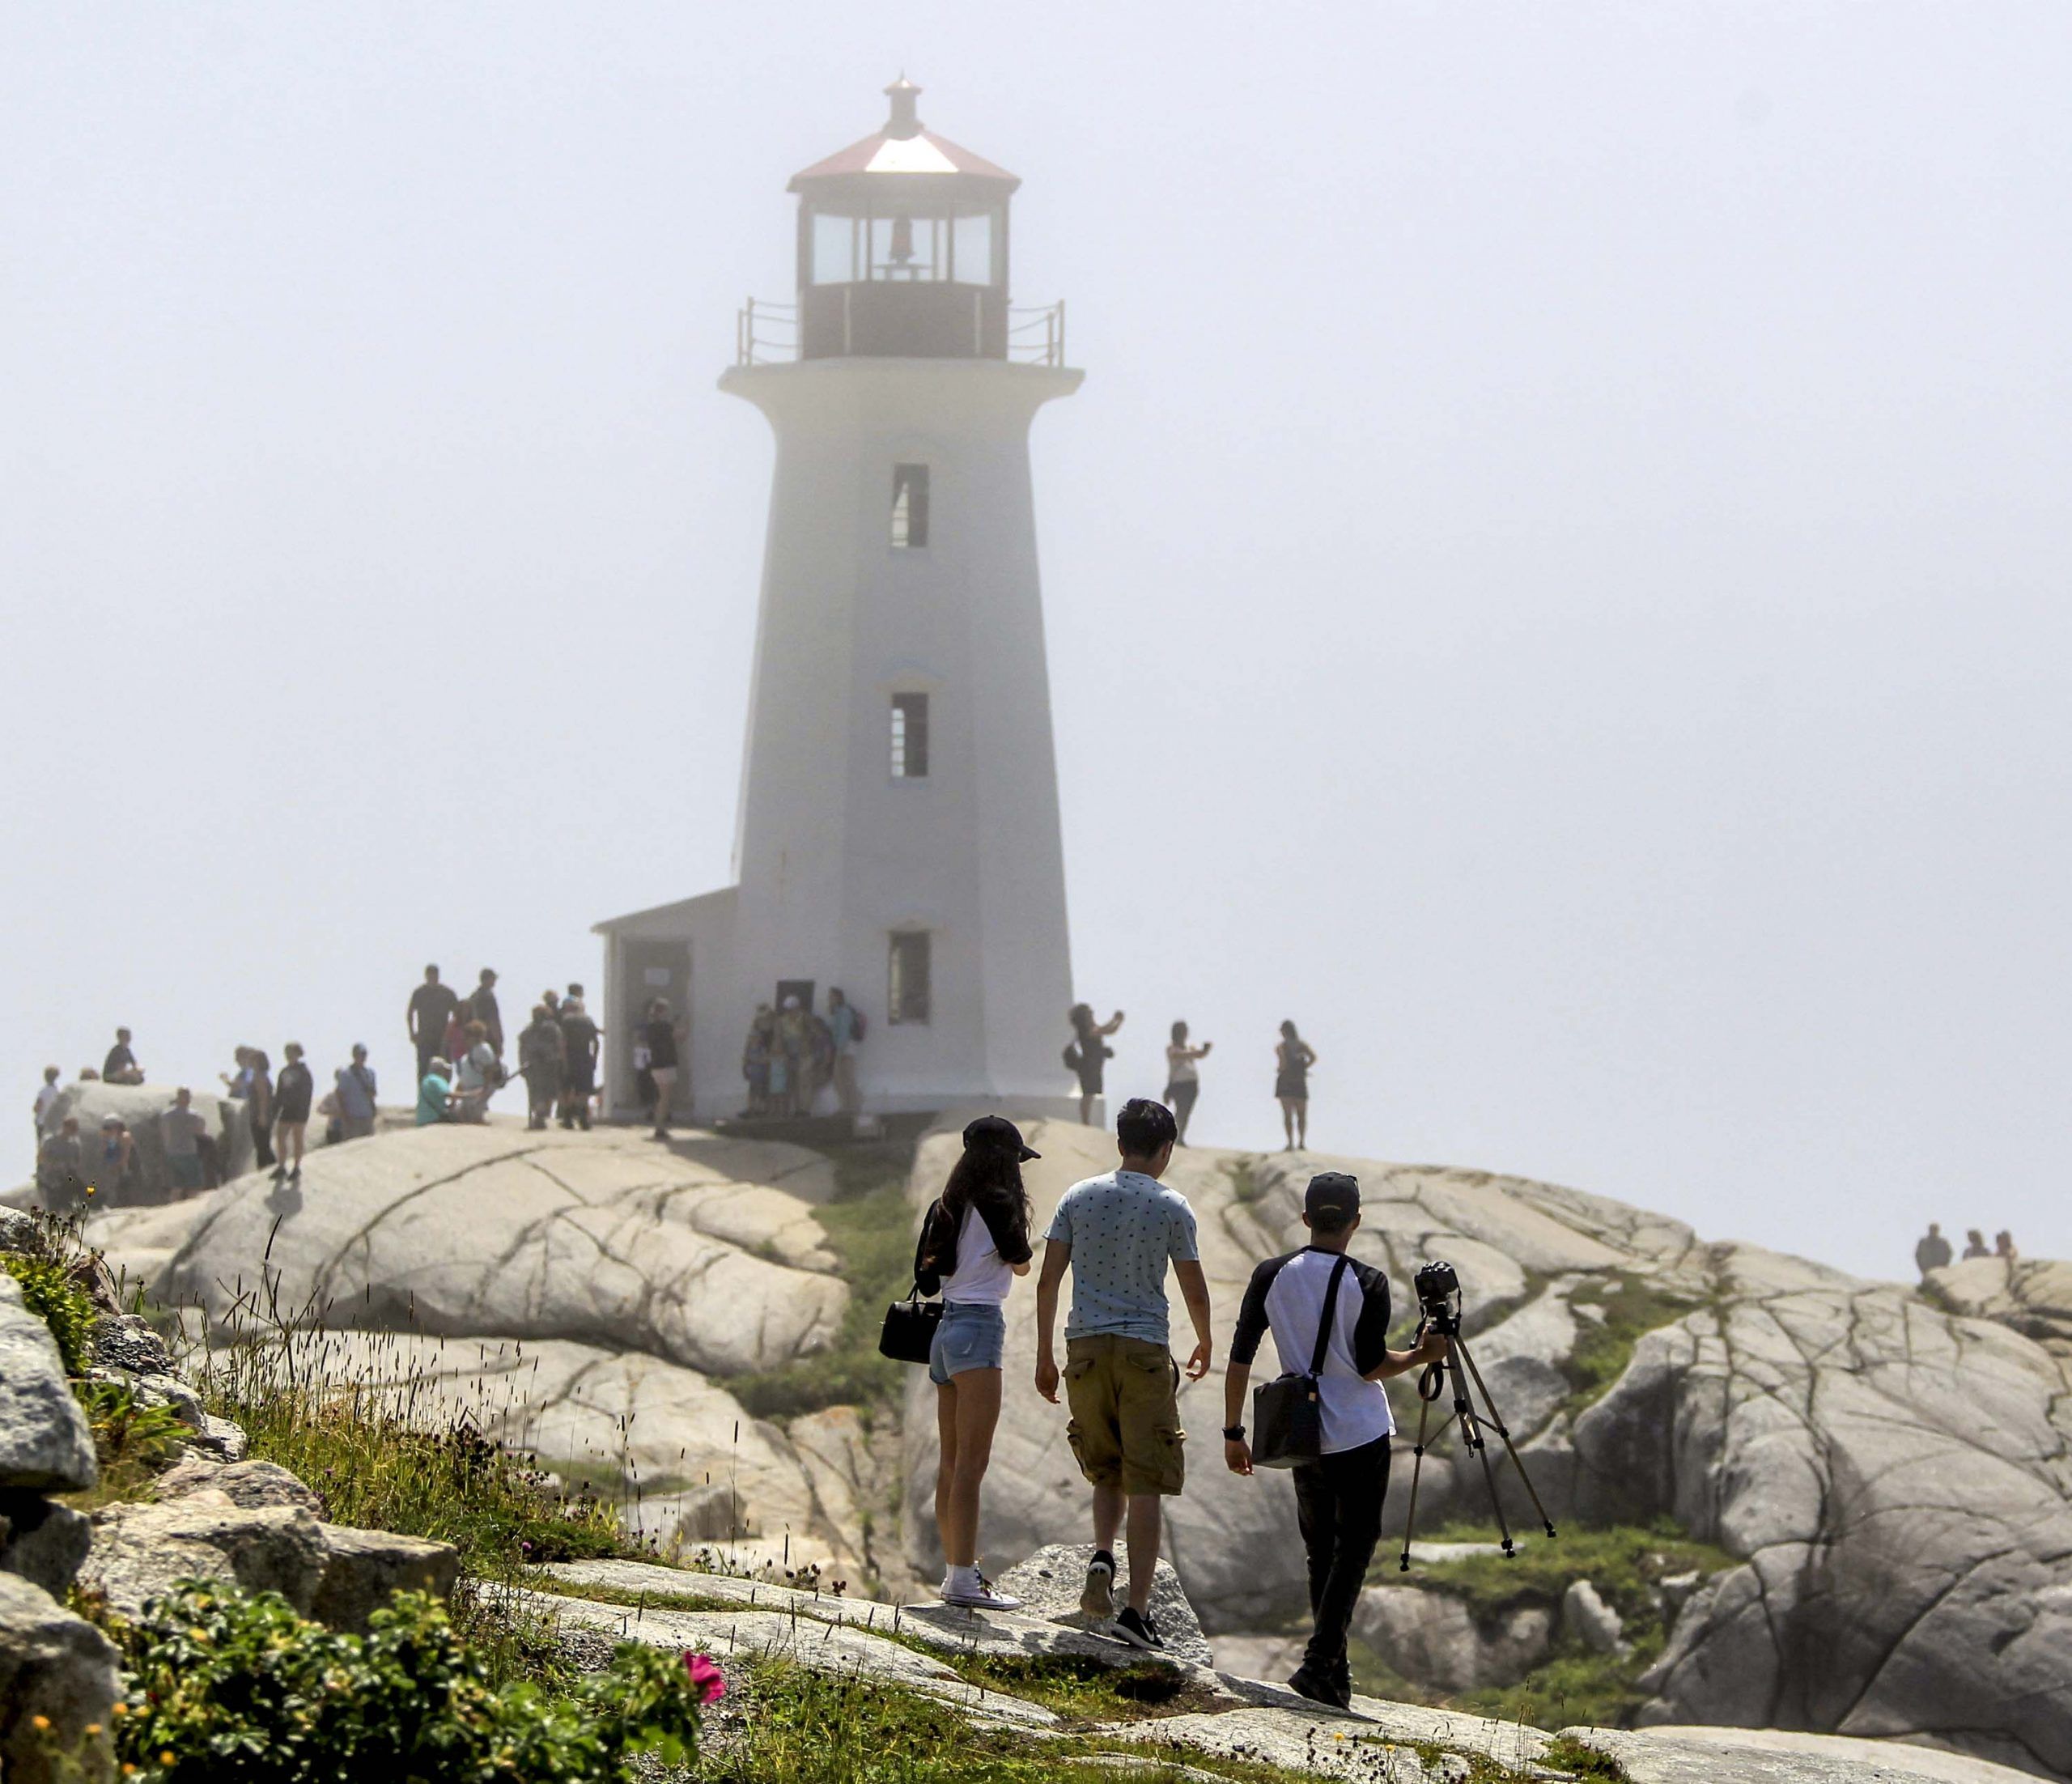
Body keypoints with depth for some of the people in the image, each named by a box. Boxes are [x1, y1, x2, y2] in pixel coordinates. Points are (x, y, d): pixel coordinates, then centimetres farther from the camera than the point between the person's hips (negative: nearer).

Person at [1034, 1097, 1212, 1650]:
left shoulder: (1079, 1197, 6)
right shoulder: (1171, 1207, -2)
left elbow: (1047, 1282, 4)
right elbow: (1195, 1293, 3)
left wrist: (1044, 1356, 12)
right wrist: (1204, 1345, 23)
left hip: (1085, 1349, 3)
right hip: (1145, 1350, -3)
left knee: (1108, 1473, 21)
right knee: (1145, 1488, -1)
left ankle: (1102, 1558, -5)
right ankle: (1137, 1609, -7)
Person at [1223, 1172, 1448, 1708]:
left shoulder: (1271, 1277, 0)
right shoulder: (1368, 1284, -10)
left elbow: (1240, 1358, 1)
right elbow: (1371, 1366, -11)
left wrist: (1233, 1433, 10)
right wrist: (1421, 1356, 8)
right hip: (1360, 1437, -4)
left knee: (1321, 1553, 14)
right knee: (1354, 1548, 0)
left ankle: (1333, 1672, 18)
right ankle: (1321, 1662, -15)